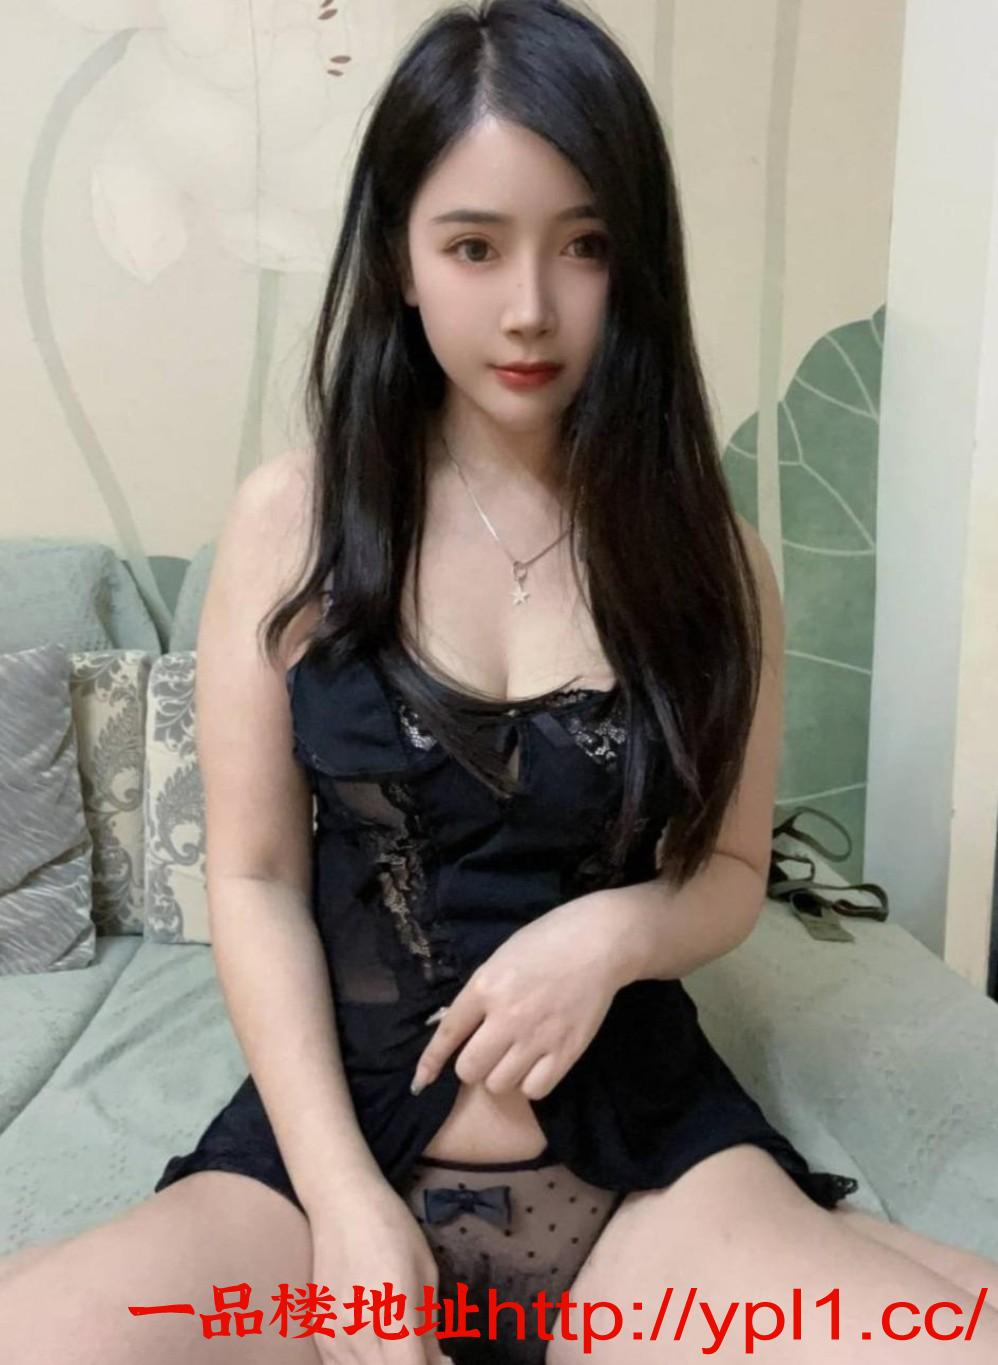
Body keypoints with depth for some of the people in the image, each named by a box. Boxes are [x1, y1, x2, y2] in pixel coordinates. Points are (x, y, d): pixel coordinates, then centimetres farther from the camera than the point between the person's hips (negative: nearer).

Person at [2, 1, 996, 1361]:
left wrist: (614, 931, -16)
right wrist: (344, 1195, -11)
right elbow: (255, 879, -3)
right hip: (340, 1133, 0)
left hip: (644, 1147, 1)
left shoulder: (704, 549, 1)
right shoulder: (293, 518, -3)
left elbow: (730, 871, 6)